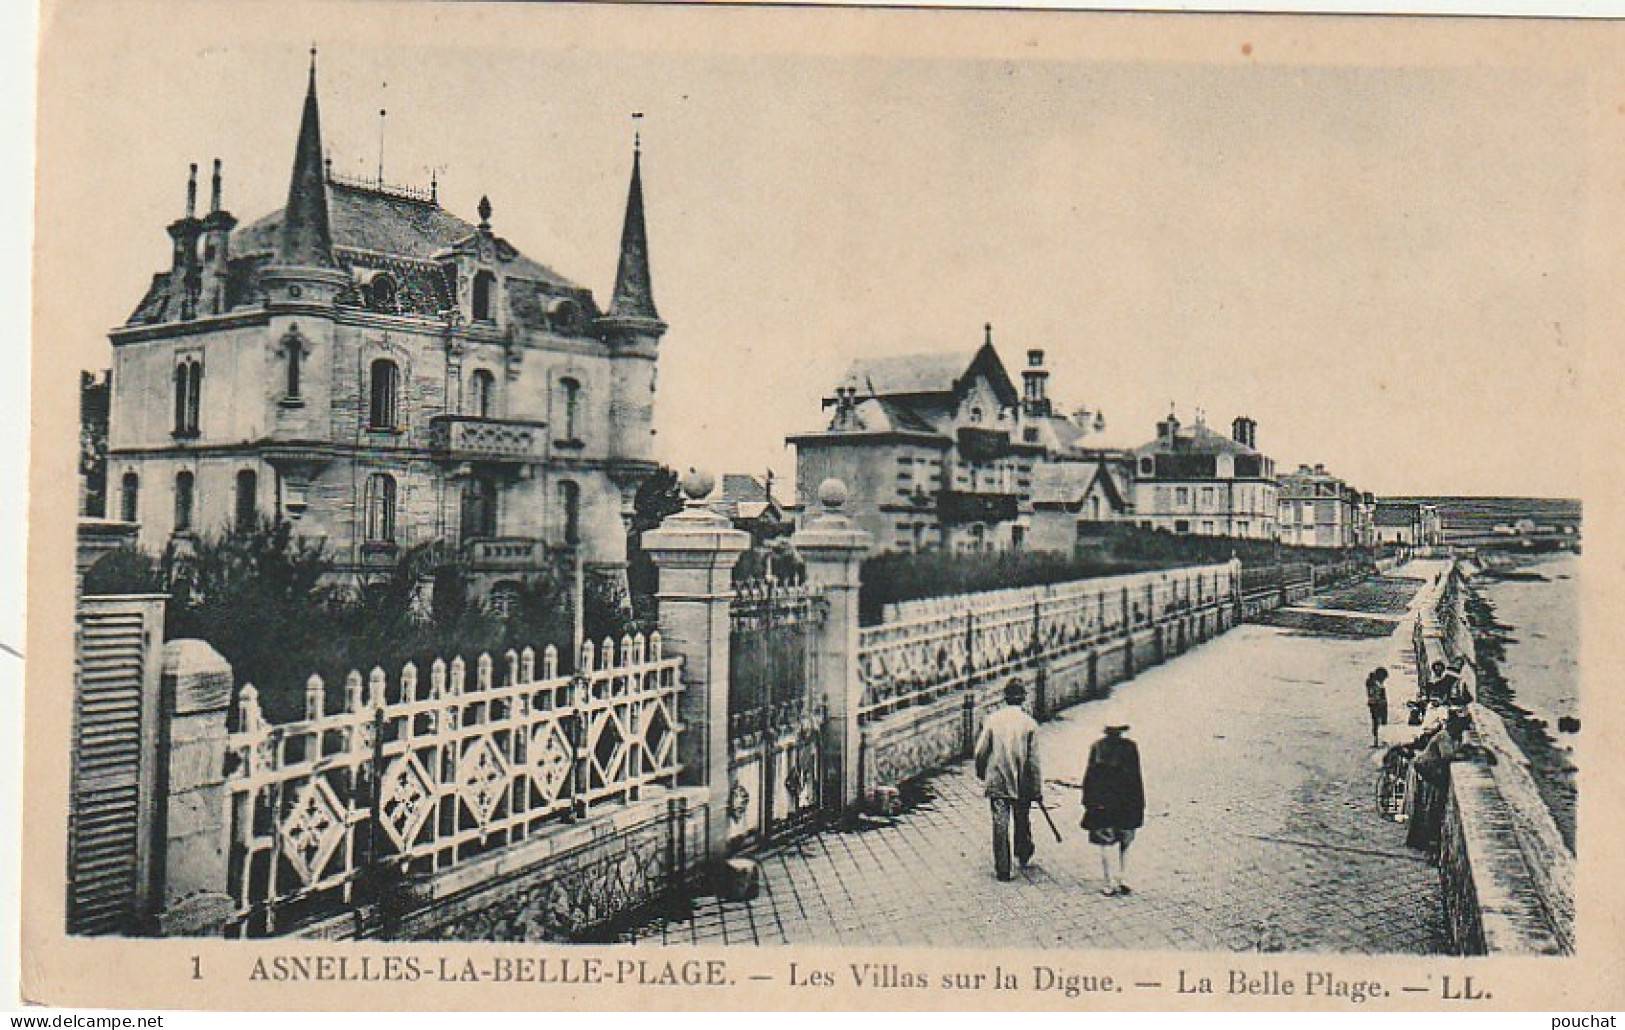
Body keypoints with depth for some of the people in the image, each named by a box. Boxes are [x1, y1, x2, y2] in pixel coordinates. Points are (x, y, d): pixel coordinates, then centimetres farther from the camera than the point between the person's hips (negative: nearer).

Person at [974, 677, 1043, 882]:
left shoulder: (992, 720, -5)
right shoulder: (1029, 723, -8)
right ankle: (1023, 856, 39)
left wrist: (982, 773, 16)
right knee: (1022, 820, 20)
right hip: (1022, 783, 0)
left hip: (996, 782, 0)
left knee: (1000, 824, 2)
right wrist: (1038, 788, -1)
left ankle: (1003, 869, 2)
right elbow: (1034, 760, -7)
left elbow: (980, 752, -3)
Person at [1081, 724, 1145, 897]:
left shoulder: (1097, 747, -6)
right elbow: (1136, 778, -4)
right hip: (1126, 804, 1)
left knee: (1106, 844, 4)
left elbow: (1089, 776, -5)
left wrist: (1088, 802, 2)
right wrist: (1140, 805, 3)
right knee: (1125, 844, 16)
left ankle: (1111, 884, 2)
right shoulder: (1130, 747, -6)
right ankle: (1124, 881, 14)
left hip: (1102, 805, -1)